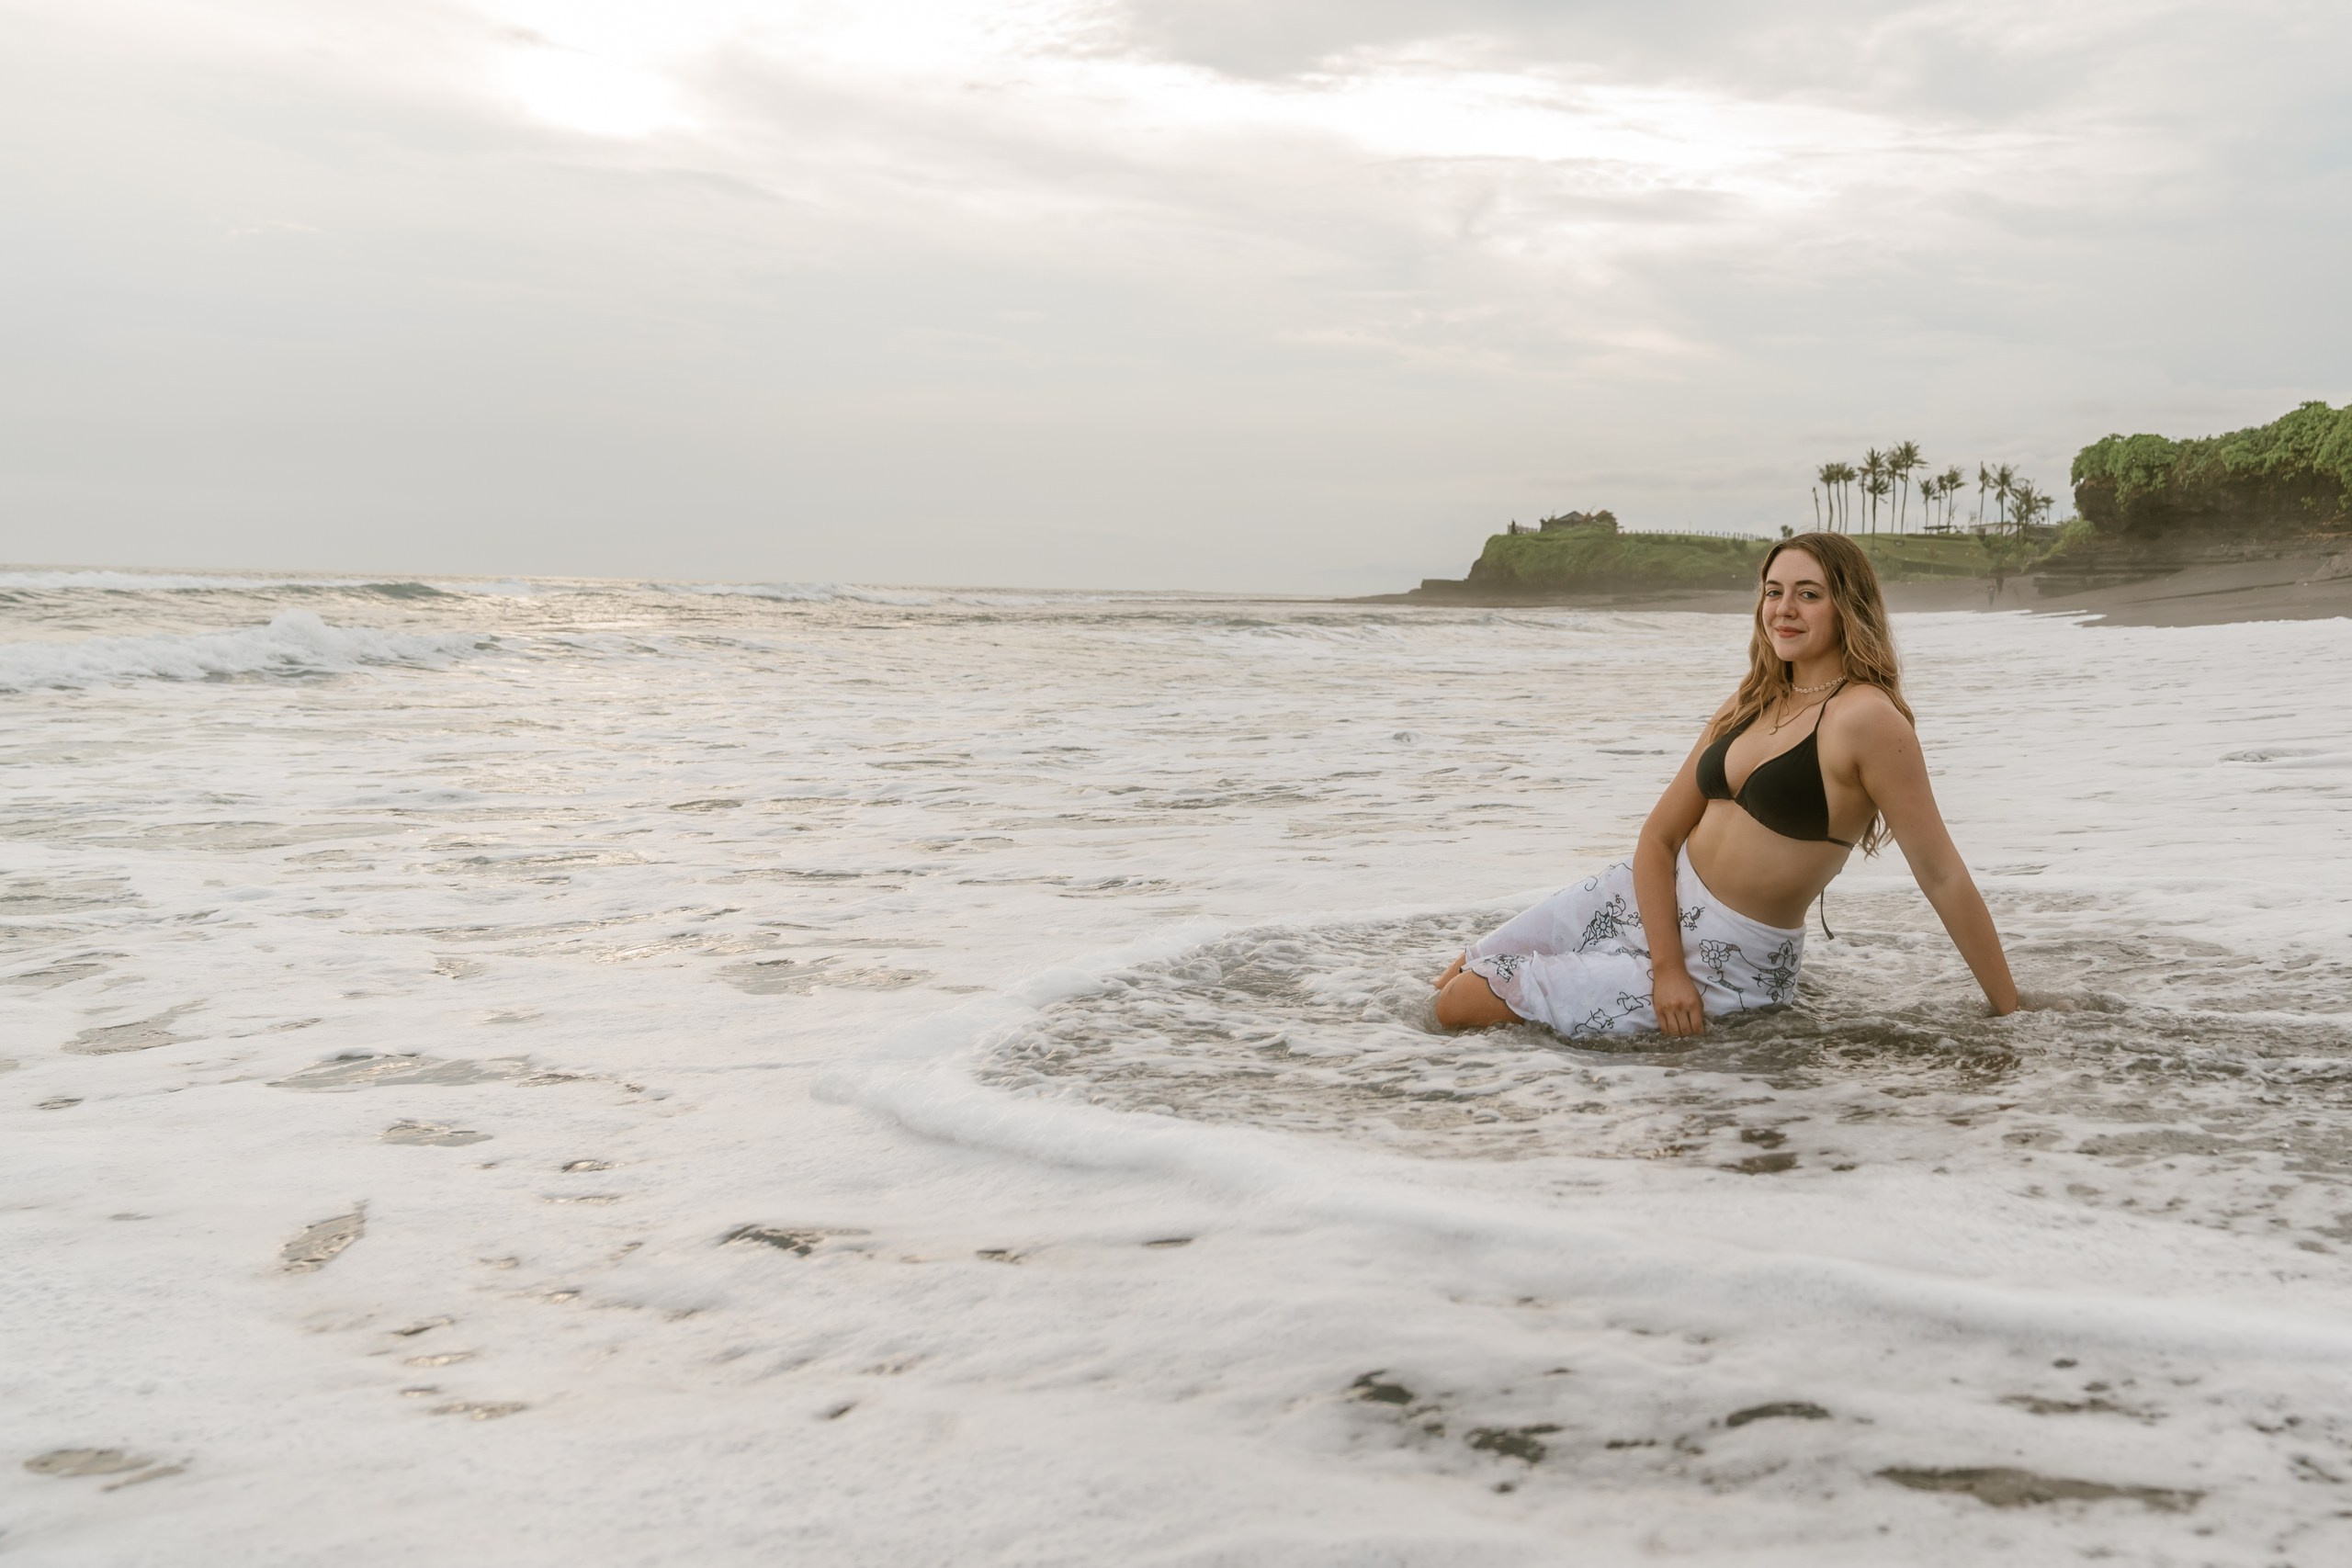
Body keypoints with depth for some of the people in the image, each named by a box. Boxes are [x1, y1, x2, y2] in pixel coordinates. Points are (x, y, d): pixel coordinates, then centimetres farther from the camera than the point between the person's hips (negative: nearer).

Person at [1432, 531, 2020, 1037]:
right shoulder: (1751, 705, 4)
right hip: (1650, 897, 6)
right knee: (1456, 976, 7)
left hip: (1730, 961, -6)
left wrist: (2011, 1012, -17)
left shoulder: (1866, 718, -20)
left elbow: (1943, 876, -18)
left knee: (1463, 1006, -9)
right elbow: (1659, 836, 0)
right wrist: (1667, 966, -15)